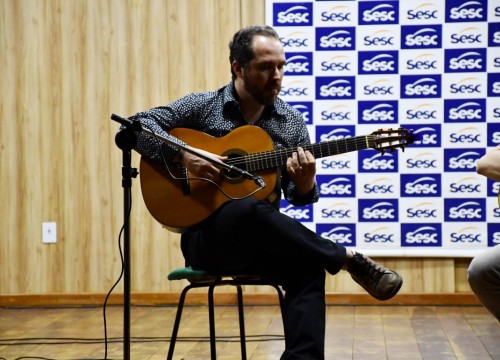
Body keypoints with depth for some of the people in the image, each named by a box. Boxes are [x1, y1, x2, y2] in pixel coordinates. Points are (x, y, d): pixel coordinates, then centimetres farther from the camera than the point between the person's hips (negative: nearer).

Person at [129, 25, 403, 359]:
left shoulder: (292, 122, 9)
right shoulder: (201, 106, 1)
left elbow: (299, 197, 8)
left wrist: (305, 181, -17)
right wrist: (184, 155, -19)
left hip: (263, 241, 3)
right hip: (208, 237, -3)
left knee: (309, 267, -32)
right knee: (251, 210, -38)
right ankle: (350, 259, -25)